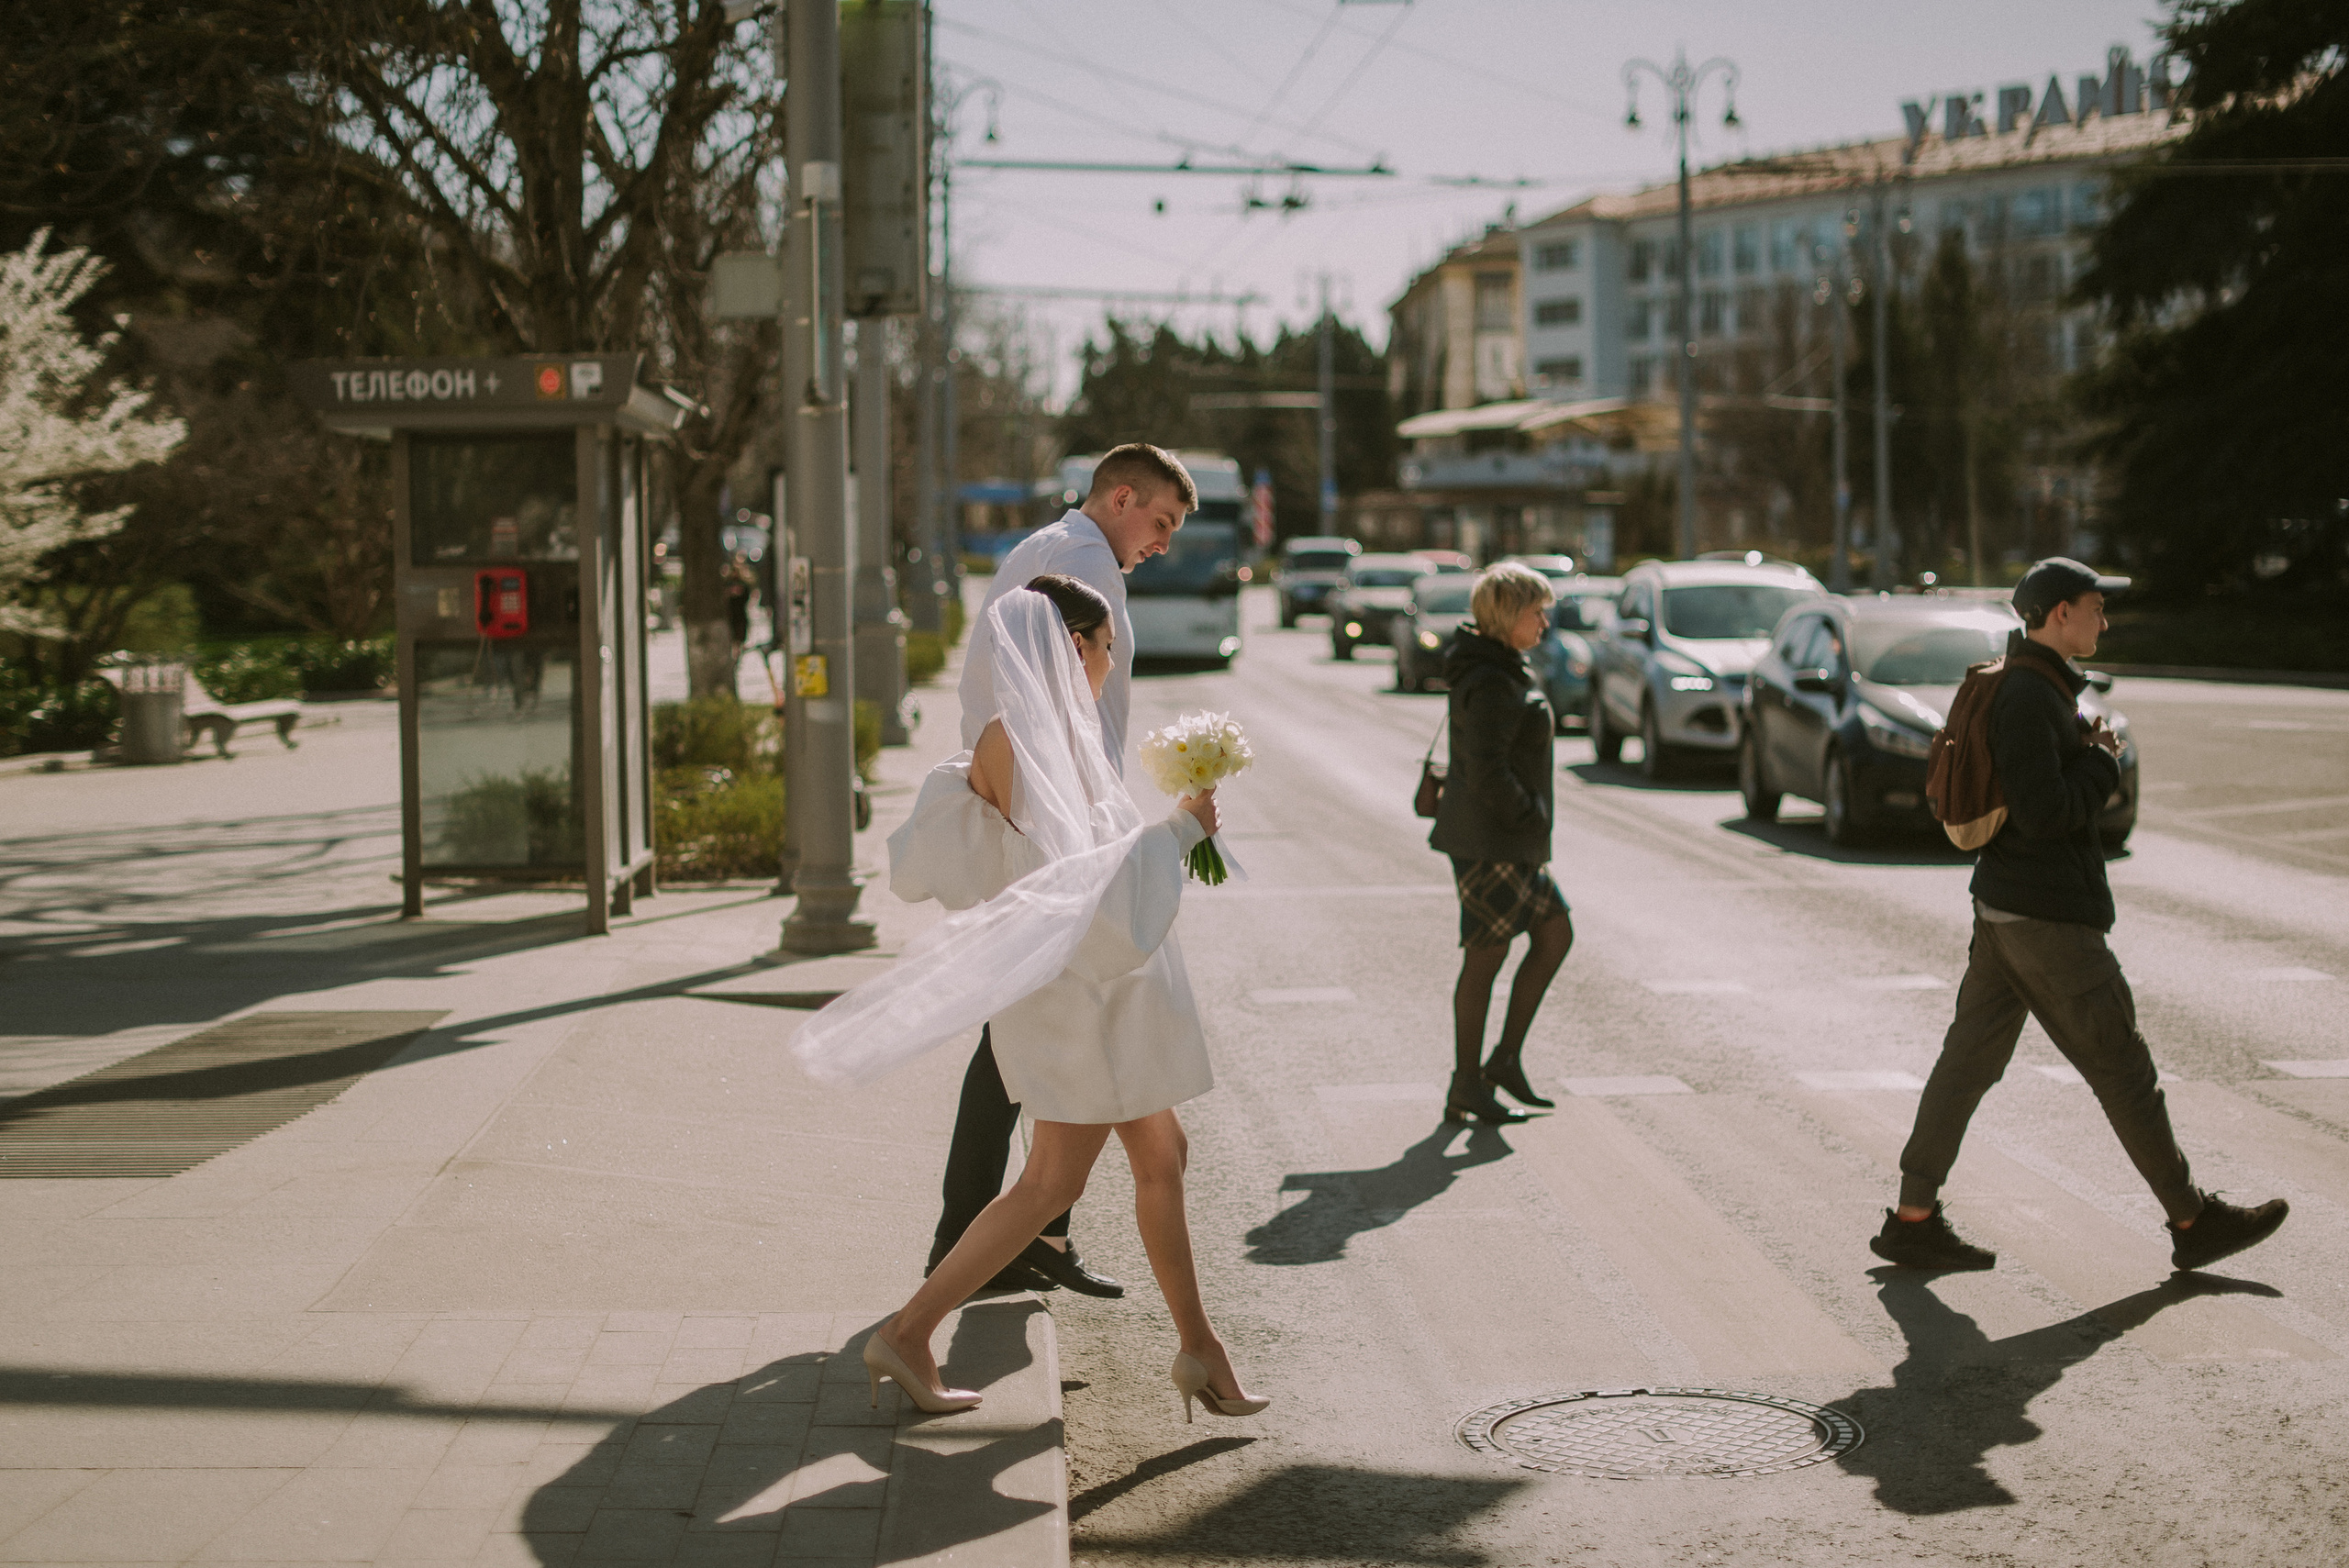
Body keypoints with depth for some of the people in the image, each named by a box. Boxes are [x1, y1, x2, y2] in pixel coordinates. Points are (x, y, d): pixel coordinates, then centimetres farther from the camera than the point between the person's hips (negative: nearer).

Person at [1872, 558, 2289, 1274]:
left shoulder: (2038, 686, 14)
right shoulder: (2026, 696, -18)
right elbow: (2043, 813, -24)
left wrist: (2089, 754, 6)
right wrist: (2103, 762, -9)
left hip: (2003, 908, 10)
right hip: (2047, 918, -10)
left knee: (1970, 1060, 8)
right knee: (2122, 1067, 1)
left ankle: (1912, 1221, 9)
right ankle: (2193, 1222, 13)